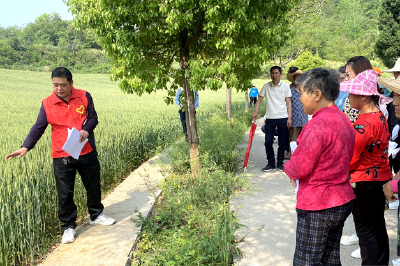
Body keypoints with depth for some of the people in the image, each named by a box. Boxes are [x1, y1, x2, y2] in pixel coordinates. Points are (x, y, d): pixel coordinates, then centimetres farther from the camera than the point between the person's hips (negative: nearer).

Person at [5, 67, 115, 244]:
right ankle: (68, 226, 22)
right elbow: (38, 128, -6)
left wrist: (86, 130, -18)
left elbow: (93, 117, 3)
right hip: (62, 156, -1)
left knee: (93, 186, 17)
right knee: (65, 193, 5)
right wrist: (26, 147, -18)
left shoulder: (84, 97, -3)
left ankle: (96, 215, 40)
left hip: (86, 152, 2)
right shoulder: (47, 104, -5)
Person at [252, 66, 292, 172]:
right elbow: (259, 99, 6)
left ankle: (280, 163, 18)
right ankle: (271, 163, 11)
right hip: (270, 118, 1)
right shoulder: (266, 86, 6)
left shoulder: (285, 86, 3)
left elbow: (288, 102, 3)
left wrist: (289, 117, -5)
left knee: (282, 142, 5)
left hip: (283, 118, -1)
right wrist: (255, 111, -9)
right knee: (268, 142, -1)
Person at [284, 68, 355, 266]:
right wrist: (295, 168, 7)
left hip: (317, 207, -9)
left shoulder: (318, 125, -23)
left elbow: (300, 168, -22)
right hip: (342, 201, 9)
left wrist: (288, 167, 1)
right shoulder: (343, 120, 7)